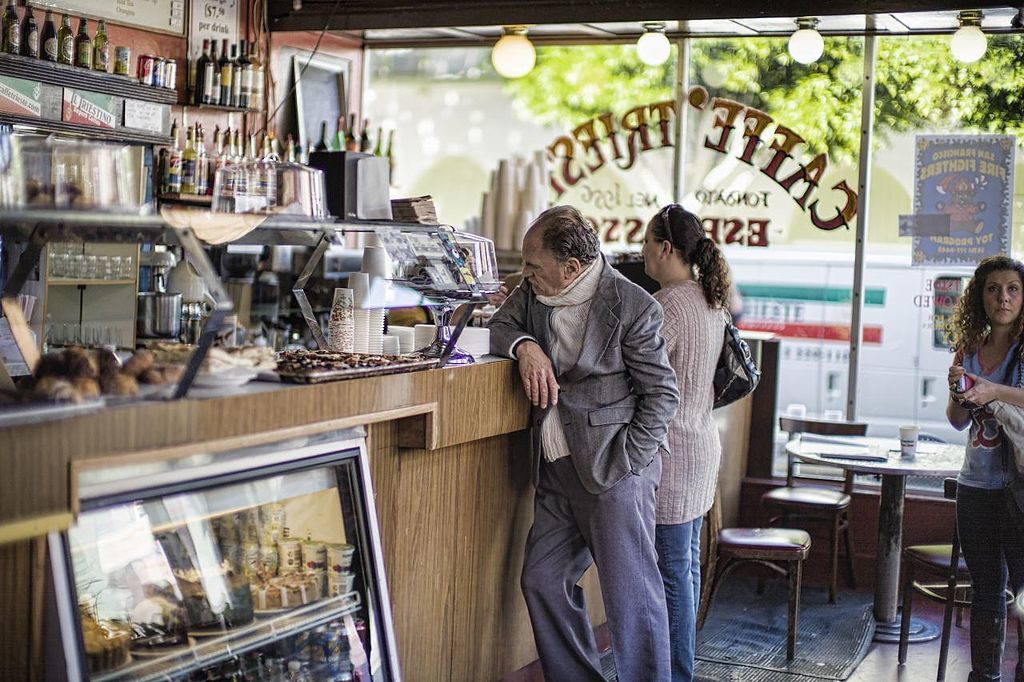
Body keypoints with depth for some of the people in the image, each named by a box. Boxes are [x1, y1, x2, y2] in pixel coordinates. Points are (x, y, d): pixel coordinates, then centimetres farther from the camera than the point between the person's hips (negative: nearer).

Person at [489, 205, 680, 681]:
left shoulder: (632, 307, -14)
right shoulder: (536, 289, 5)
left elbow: (662, 394, -9)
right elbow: (501, 325, 16)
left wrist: (625, 462, -15)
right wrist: (525, 346, -8)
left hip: (612, 471, -7)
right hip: (556, 471, 8)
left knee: (631, 596, -5)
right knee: (541, 582, 13)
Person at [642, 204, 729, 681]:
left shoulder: (667, 307, -20)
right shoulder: (710, 302, 10)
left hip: (671, 453, -10)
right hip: (701, 442, 10)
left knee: (671, 571, -2)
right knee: (687, 562, 17)